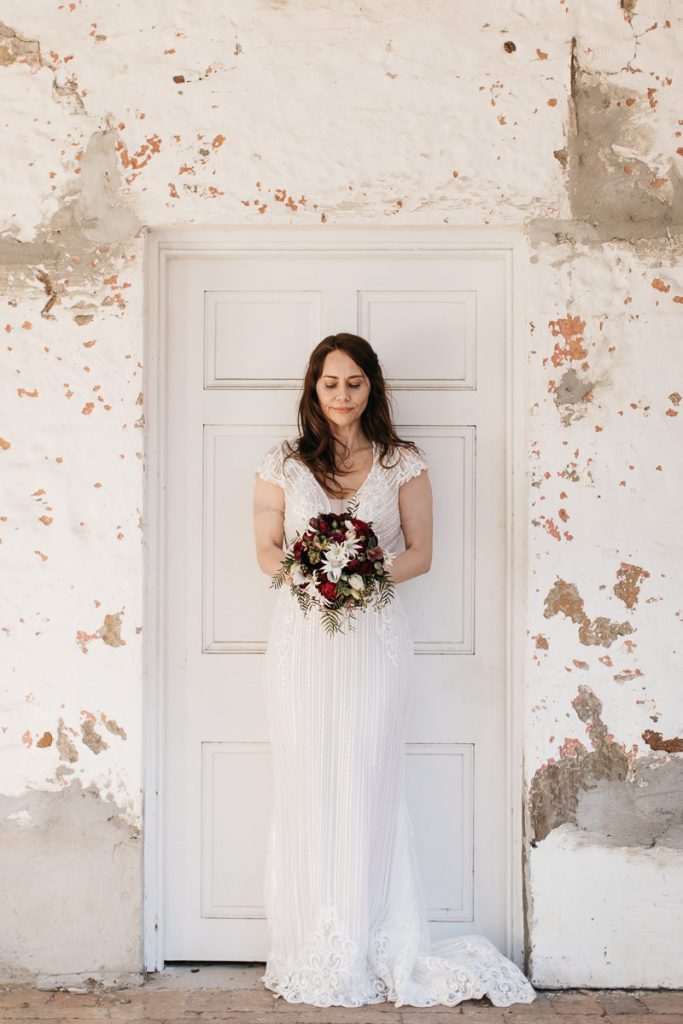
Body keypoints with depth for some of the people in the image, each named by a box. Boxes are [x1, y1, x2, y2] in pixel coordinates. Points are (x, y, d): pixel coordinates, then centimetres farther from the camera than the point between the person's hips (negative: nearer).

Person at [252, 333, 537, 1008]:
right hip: (301, 636, 1)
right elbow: (266, 548, 8)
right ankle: (310, 952, 14)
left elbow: (419, 553, 5)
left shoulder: (403, 464, 7)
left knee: (368, 786, -1)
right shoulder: (283, 463, 9)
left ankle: (369, 952, 10)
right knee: (304, 787, 2)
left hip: (374, 634, -1)